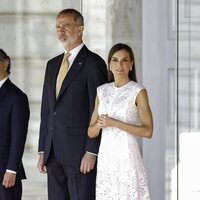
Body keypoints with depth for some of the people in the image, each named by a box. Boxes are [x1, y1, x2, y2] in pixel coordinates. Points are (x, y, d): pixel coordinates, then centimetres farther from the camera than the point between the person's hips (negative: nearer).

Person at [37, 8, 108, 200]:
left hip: (81, 154, -7)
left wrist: (91, 152, -15)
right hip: (54, 154, 7)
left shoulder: (93, 63, -5)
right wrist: (43, 151, 13)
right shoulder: (52, 65, 18)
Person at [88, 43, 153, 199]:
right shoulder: (102, 91, 11)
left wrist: (114, 123, -15)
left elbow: (148, 131, -10)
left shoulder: (138, 91, -3)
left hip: (127, 156, -5)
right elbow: (91, 132, 13)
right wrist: (99, 124, -9)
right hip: (105, 157, 5)